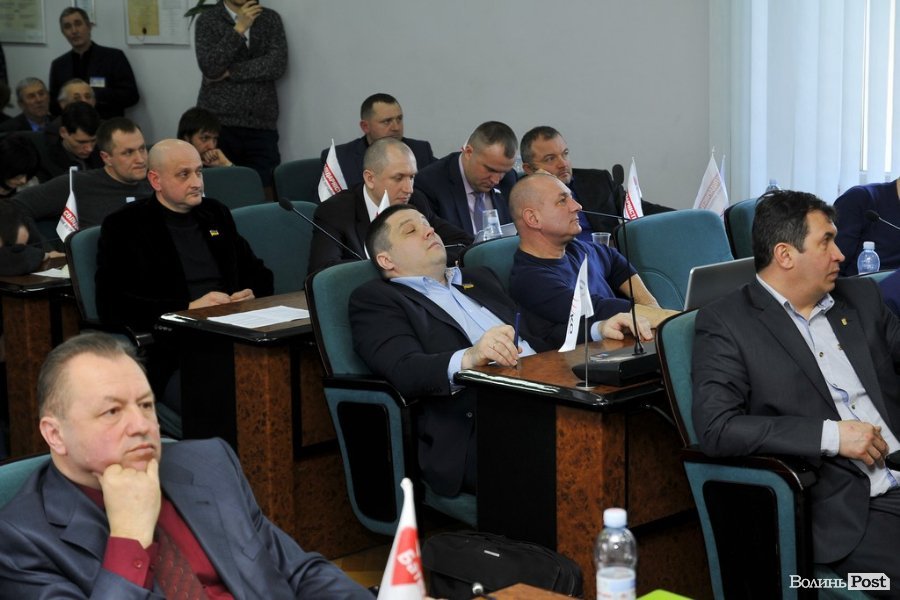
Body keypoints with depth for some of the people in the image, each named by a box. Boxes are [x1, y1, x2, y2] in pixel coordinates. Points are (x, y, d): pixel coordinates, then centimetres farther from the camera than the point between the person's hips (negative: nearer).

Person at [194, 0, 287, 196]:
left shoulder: (271, 19, 10)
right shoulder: (208, 20, 3)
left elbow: (277, 65, -5)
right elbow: (210, 68, -12)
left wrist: (230, 72, -7)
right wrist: (239, 29, -15)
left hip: (262, 125, 2)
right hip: (219, 123, -2)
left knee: (265, 193, -4)